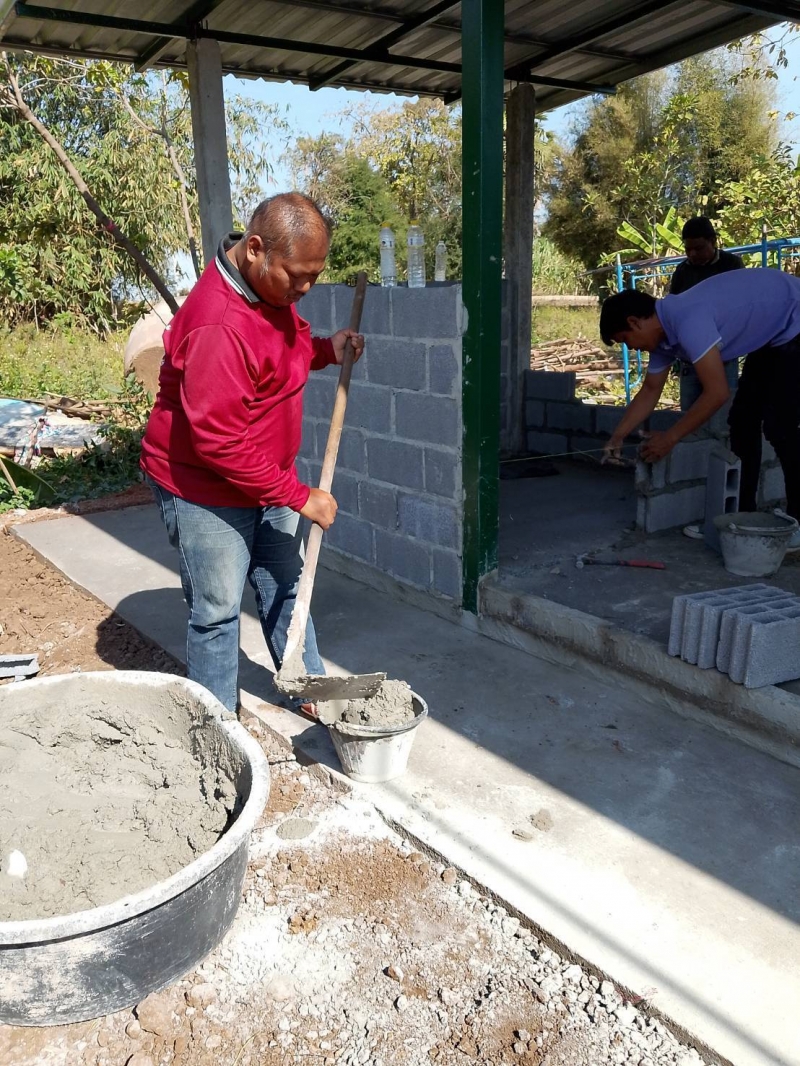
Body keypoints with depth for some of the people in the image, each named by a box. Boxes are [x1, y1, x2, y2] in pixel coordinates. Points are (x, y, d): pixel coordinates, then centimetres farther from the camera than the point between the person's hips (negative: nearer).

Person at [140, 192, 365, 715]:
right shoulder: (217, 326, -32)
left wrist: (327, 350, -4)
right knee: (218, 613, 4)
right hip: (205, 489, -9)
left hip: (267, 478, 9)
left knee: (285, 589, 19)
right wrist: (299, 496, -23)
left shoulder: (272, 286, -3)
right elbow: (219, 443, -30)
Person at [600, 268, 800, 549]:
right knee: (742, 422, 7)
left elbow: (717, 393, -33)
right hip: (771, 335, 10)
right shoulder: (663, 329, -2)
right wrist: (618, 437, 9)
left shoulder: (687, 320, -32)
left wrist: (670, 438, -24)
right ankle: (742, 514, 14)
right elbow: (650, 391, 9)